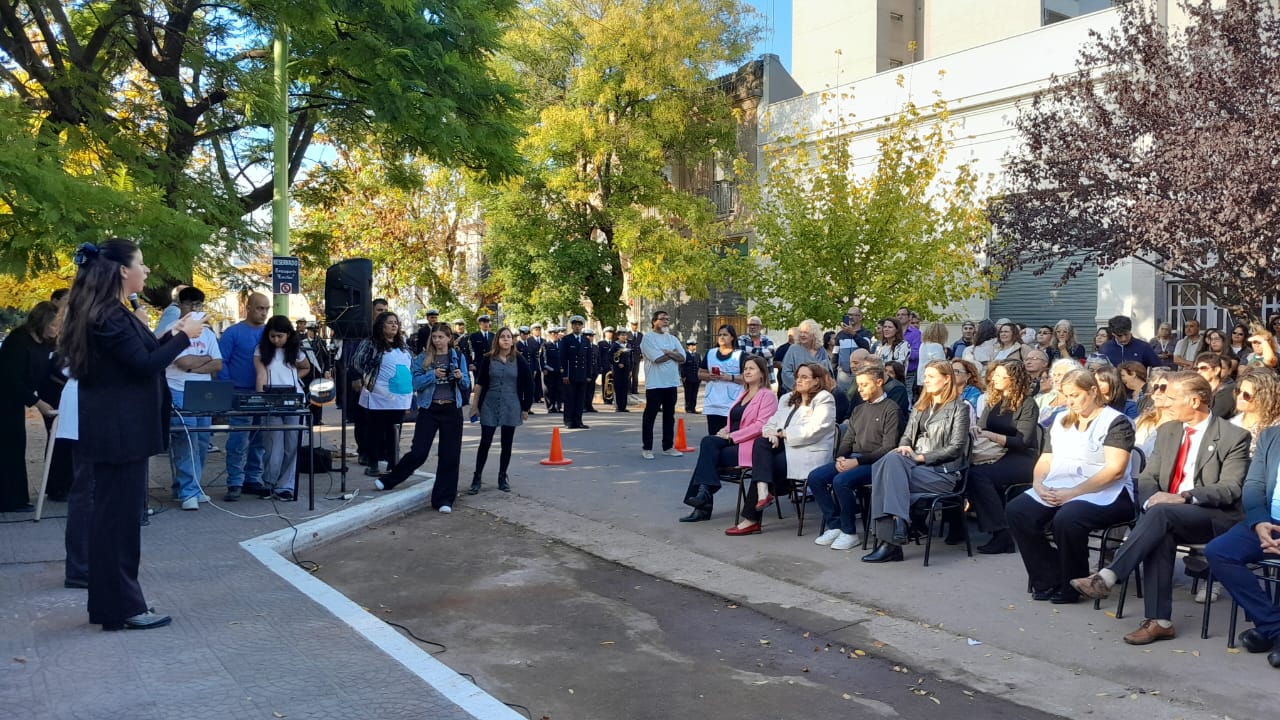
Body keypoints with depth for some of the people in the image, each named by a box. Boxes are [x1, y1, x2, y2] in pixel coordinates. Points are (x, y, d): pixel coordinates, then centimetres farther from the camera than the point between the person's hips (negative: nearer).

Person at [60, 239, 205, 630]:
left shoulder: (111, 313, 15)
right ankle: (121, 607, 3)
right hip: (119, 430, -11)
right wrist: (183, 337, -12)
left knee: (113, 514, 14)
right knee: (118, 515, -4)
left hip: (115, 428, 11)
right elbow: (144, 365, -22)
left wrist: (171, 335, 14)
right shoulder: (110, 316, -18)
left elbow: (137, 359, 18)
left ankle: (112, 601, 23)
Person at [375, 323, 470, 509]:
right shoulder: (423, 358, 2)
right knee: (418, 452, -4)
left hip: (451, 410, 1)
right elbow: (416, 382, -6)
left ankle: (444, 499, 10)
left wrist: (461, 377, -14)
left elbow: (466, 385, 7)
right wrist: (434, 375, -20)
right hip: (429, 409, -1)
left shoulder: (458, 357, 5)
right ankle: (389, 480, 19)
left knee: (449, 456, 1)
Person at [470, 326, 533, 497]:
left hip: (511, 408, 1)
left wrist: (525, 408, 1)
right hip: (489, 407, -1)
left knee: (507, 444, 7)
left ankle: (503, 477, 20)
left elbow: (528, 385, 2)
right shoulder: (488, 359, 0)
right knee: (485, 443, -1)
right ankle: (477, 478, 8)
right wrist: (475, 405, 2)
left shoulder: (519, 361, 0)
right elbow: (479, 384, 4)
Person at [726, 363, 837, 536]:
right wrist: (771, 433, -8)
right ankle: (763, 491, -35)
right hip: (786, 448, 7)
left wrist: (783, 433, -9)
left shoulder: (824, 400, -2)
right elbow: (771, 423, 16)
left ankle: (751, 519, -19)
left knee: (770, 464, -23)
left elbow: (811, 432, -14)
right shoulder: (788, 399, 22)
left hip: (808, 454, -7)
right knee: (760, 442, -22)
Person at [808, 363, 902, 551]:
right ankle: (834, 525, -6)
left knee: (841, 481, -32)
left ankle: (849, 533, -15)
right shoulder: (859, 409, 21)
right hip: (852, 459, 8)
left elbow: (888, 448, -12)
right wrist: (840, 457, -3)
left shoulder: (891, 410, -3)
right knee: (815, 477, -14)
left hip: (874, 463, -7)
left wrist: (858, 461, -18)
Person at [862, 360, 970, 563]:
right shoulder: (920, 407, 25)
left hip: (942, 472, -6)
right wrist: (904, 447, -2)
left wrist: (921, 457, -13)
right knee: (890, 460, -31)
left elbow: (956, 448, -5)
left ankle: (889, 540, -35)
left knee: (887, 472, -31)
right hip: (915, 463, 6)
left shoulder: (959, 408, 4)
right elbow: (906, 436, 23)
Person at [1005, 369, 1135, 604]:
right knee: (1017, 511, -19)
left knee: (1066, 518, -36)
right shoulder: (1061, 421, 20)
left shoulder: (1116, 422, -1)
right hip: (1056, 491, 7)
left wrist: (1073, 492, -20)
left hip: (1104, 494, -6)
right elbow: (1045, 461, 18)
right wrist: (1038, 485, -5)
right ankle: (1049, 581, -9)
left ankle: (1071, 586, -12)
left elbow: (1115, 470, -13)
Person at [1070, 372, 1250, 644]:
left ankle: (1107, 576, -40)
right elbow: (1148, 478, 11)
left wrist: (1184, 497, -26)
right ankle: (1159, 621, -32)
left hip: (1215, 518, -4)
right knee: (1160, 533, -32)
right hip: (1170, 518, 4)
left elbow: (1229, 489, -12)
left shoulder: (1234, 437, -3)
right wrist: (1151, 499, -13)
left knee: (1161, 514, -34)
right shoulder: (1167, 431, 14)